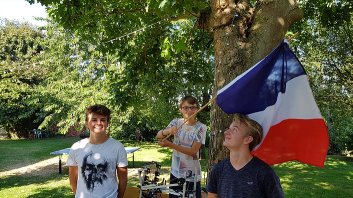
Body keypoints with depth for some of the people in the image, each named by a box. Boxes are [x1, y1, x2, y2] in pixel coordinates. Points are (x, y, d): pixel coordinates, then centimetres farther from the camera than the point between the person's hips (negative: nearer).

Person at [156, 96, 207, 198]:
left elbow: (193, 151, -19)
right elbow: (158, 136, -8)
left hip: (192, 174, -3)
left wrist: (170, 144, -24)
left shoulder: (201, 127, -12)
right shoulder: (176, 123, -1)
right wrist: (167, 131, -30)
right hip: (175, 172, 4)